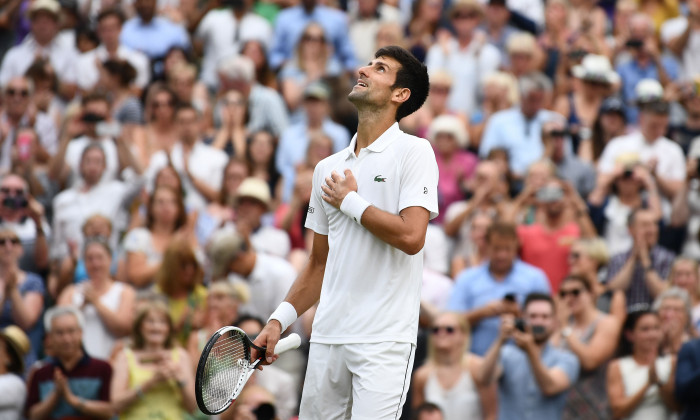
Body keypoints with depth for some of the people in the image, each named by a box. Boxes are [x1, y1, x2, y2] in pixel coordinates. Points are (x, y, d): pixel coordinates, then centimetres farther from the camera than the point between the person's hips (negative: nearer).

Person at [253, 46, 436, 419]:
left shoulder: (413, 152, -3)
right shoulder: (327, 169, 15)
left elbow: (410, 237, -17)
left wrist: (350, 201, -6)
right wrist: (280, 320, 9)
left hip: (384, 339, -6)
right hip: (327, 334, 6)